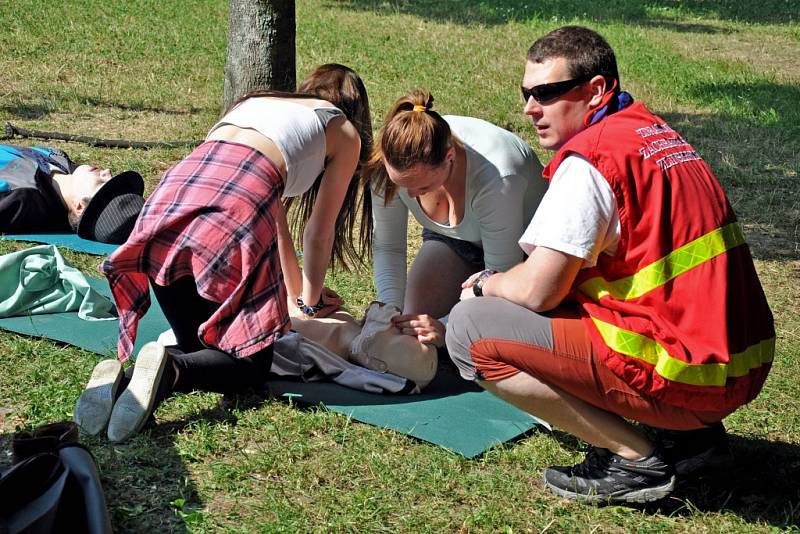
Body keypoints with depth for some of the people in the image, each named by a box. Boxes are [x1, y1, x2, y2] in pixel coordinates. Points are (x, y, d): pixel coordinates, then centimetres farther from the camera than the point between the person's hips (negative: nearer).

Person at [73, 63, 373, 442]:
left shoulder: (256, 101, 40)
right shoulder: (345, 131, 25)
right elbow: (318, 232, 25)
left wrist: (296, 294, 55)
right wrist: (309, 303, 41)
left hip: (172, 190, 6)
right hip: (238, 205, -5)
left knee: (197, 347, 20)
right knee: (251, 362, 10)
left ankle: (122, 378, -10)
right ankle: (169, 371, -20)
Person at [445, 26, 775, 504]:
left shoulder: (590, 156, -13)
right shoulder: (656, 133, 15)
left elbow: (537, 290, -13)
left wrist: (486, 285, 8)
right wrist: (505, 283, 19)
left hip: (681, 372, -9)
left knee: (470, 330, -7)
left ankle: (636, 460, -5)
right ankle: (694, 436, 16)